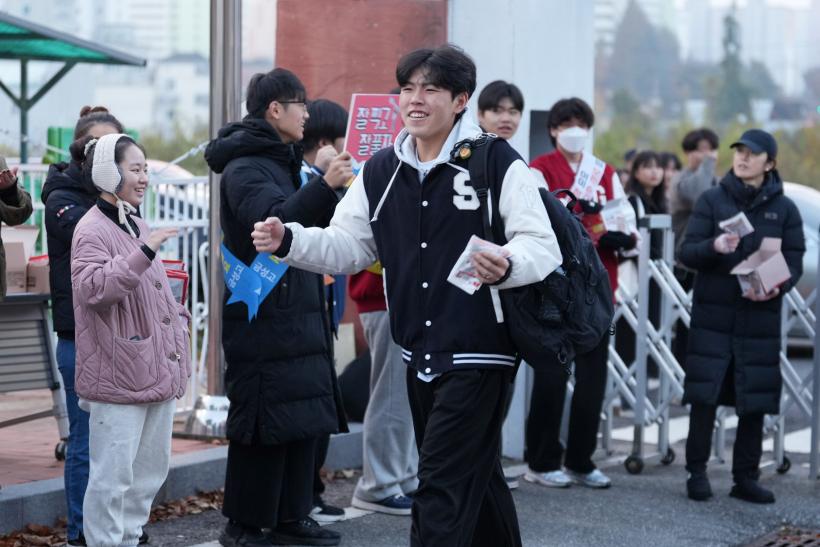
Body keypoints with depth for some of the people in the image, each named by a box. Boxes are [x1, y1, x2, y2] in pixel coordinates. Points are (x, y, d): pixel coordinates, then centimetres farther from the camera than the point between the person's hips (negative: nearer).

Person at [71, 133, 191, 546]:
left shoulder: (137, 225, 18)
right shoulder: (92, 229, -10)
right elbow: (93, 287, -25)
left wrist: (177, 334, 23)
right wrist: (143, 252, -30)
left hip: (157, 371, 9)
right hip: (118, 376, -9)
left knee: (151, 468, 14)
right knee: (114, 474, -8)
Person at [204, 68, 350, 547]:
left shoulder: (285, 161, 17)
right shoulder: (244, 168, -12)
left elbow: (313, 222, 24)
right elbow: (271, 222, -29)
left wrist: (327, 180, 10)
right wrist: (323, 185, -37)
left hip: (298, 314, 10)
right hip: (263, 320, -10)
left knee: (304, 417, 11)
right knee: (264, 422, -6)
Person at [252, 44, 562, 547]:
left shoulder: (497, 162, -10)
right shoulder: (381, 171, 8)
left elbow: (542, 245, -12)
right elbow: (347, 246, 11)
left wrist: (507, 265, -35)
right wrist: (289, 241, -7)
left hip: (477, 354, -6)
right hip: (419, 355, 6)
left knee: (442, 487, -9)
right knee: (477, 478, 19)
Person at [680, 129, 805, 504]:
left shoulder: (784, 209, 6)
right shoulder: (712, 200, 3)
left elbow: (794, 263, 5)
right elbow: (686, 253, -1)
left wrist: (776, 287, -16)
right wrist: (714, 247, -22)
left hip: (760, 318, 1)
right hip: (713, 315, -1)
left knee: (755, 401, 3)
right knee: (704, 396, -4)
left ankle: (746, 478, 12)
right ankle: (697, 473, 6)